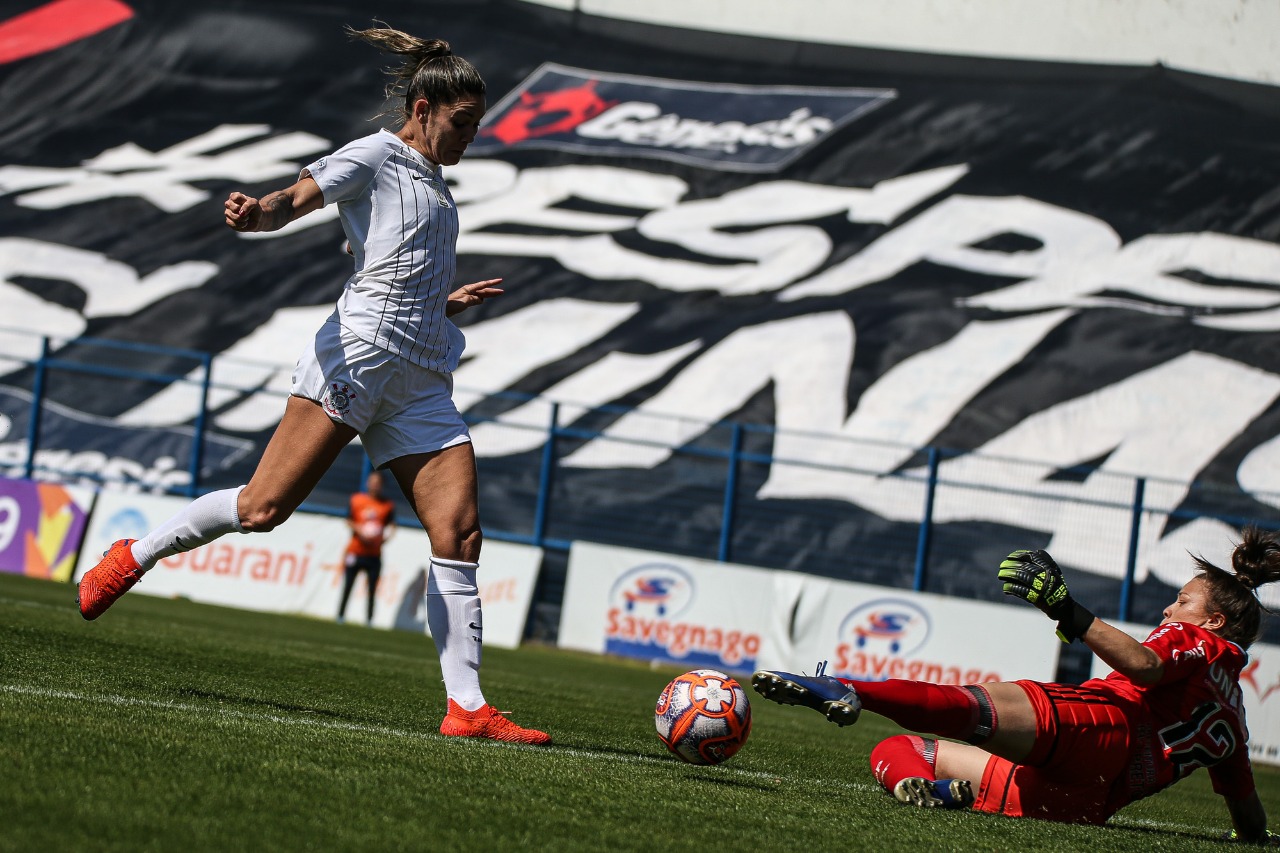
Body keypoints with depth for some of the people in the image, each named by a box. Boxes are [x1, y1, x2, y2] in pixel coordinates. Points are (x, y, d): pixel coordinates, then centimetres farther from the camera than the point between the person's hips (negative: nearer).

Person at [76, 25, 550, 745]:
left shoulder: (437, 189, 26)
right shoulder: (376, 156, 2)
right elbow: (294, 200, -13)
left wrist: (453, 302, 17)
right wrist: (257, 213, -34)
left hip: (423, 385, 8)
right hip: (359, 354, -7)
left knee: (460, 537, -6)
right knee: (264, 509, -14)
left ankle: (467, 707, -6)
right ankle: (136, 556, 9)